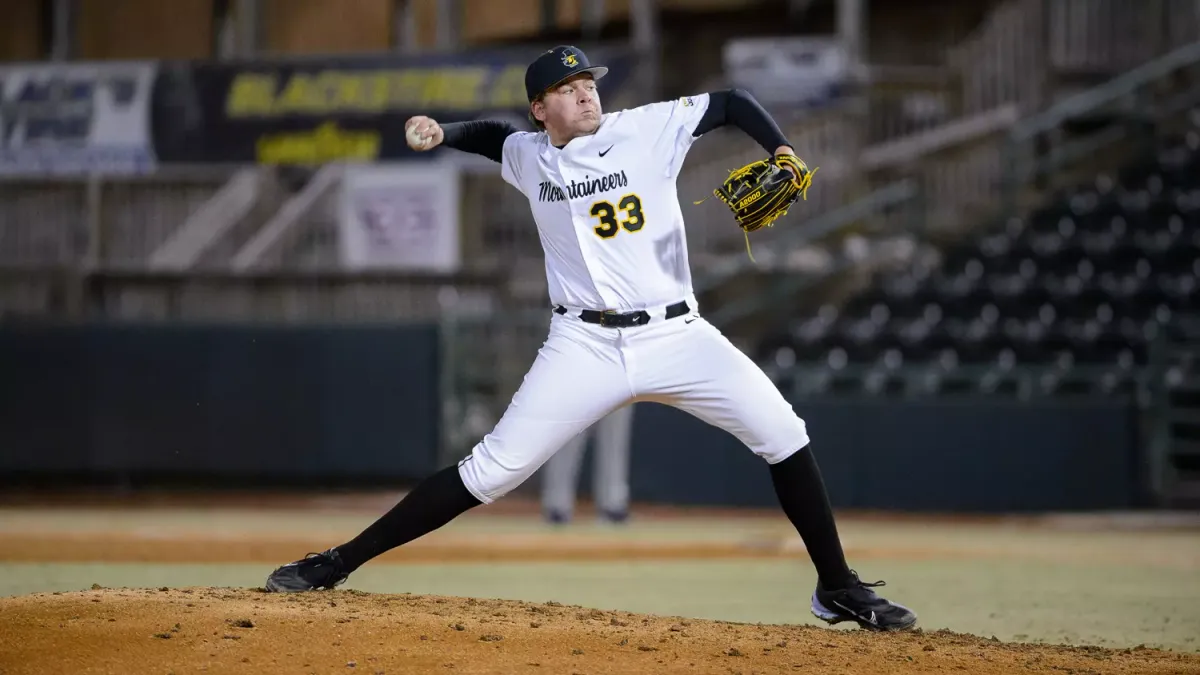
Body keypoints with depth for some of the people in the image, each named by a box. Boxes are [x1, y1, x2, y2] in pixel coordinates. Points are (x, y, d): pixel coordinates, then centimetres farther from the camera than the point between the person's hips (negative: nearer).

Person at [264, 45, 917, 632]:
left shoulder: (649, 128, -1)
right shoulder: (529, 157, 8)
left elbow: (734, 103, 3)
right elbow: (491, 134, 30)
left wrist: (783, 156, -13)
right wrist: (439, 134, 12)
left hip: (676, 335, 0)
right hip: (586, 345, 0)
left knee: (782, 433, -12)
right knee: (492, 469, -9)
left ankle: (837, 589, 2)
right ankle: (337, 564, -3)